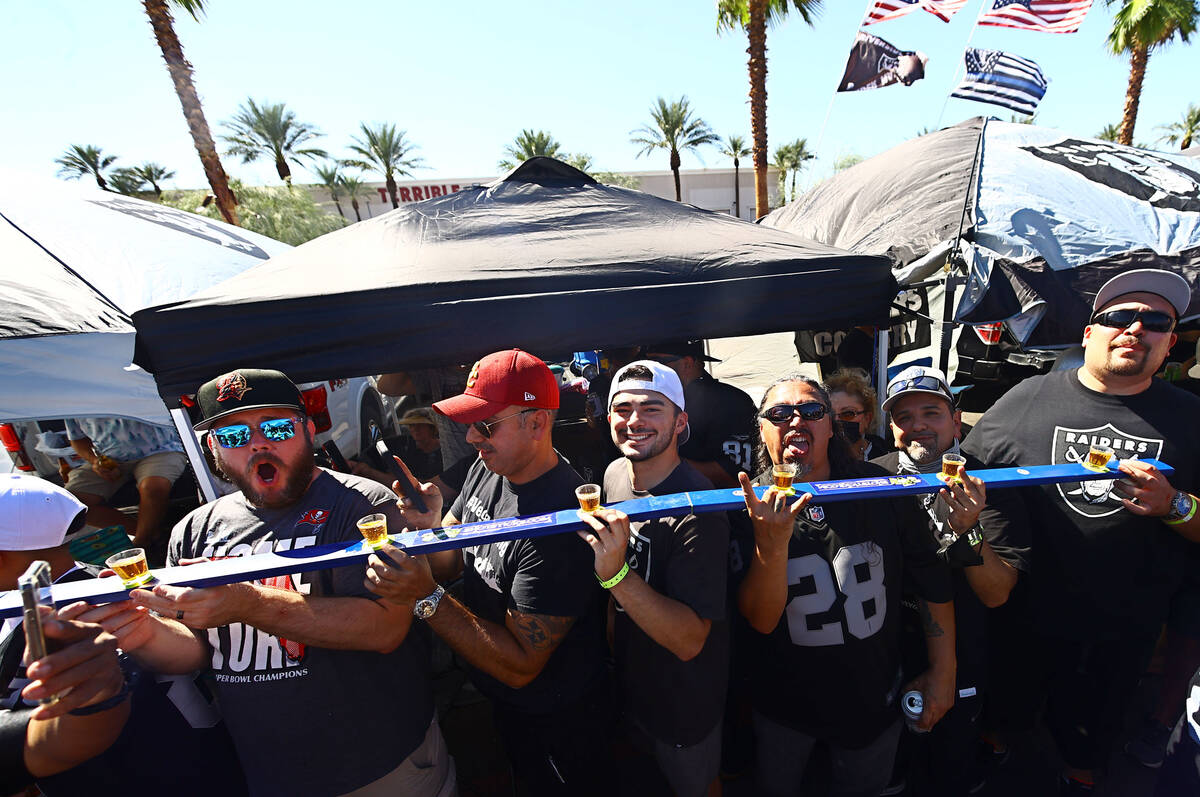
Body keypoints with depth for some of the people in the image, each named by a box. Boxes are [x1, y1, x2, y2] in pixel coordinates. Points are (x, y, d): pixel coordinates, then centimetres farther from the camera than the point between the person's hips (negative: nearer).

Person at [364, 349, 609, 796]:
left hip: (557, 726, -7)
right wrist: (428, 529, -24)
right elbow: (446, 566, -3)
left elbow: (520, 667, -30)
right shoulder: (487, 469, -10)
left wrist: (426, 598, -35)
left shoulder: (561, 523, -36)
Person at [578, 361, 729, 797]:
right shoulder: (614, 474, -9)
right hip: (629, 678, 6)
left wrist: (616, 572, -44)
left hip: (684, 702, -6)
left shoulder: (697, 509, -33)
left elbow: (689, 641, -34)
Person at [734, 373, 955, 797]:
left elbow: (932, 580, -3)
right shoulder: (751, 507, -20)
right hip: (784, 703, -1)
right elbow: (761, 620, -23)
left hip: (875, 698, 1)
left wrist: (943, 671, 2)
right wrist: (772, 544, -39)